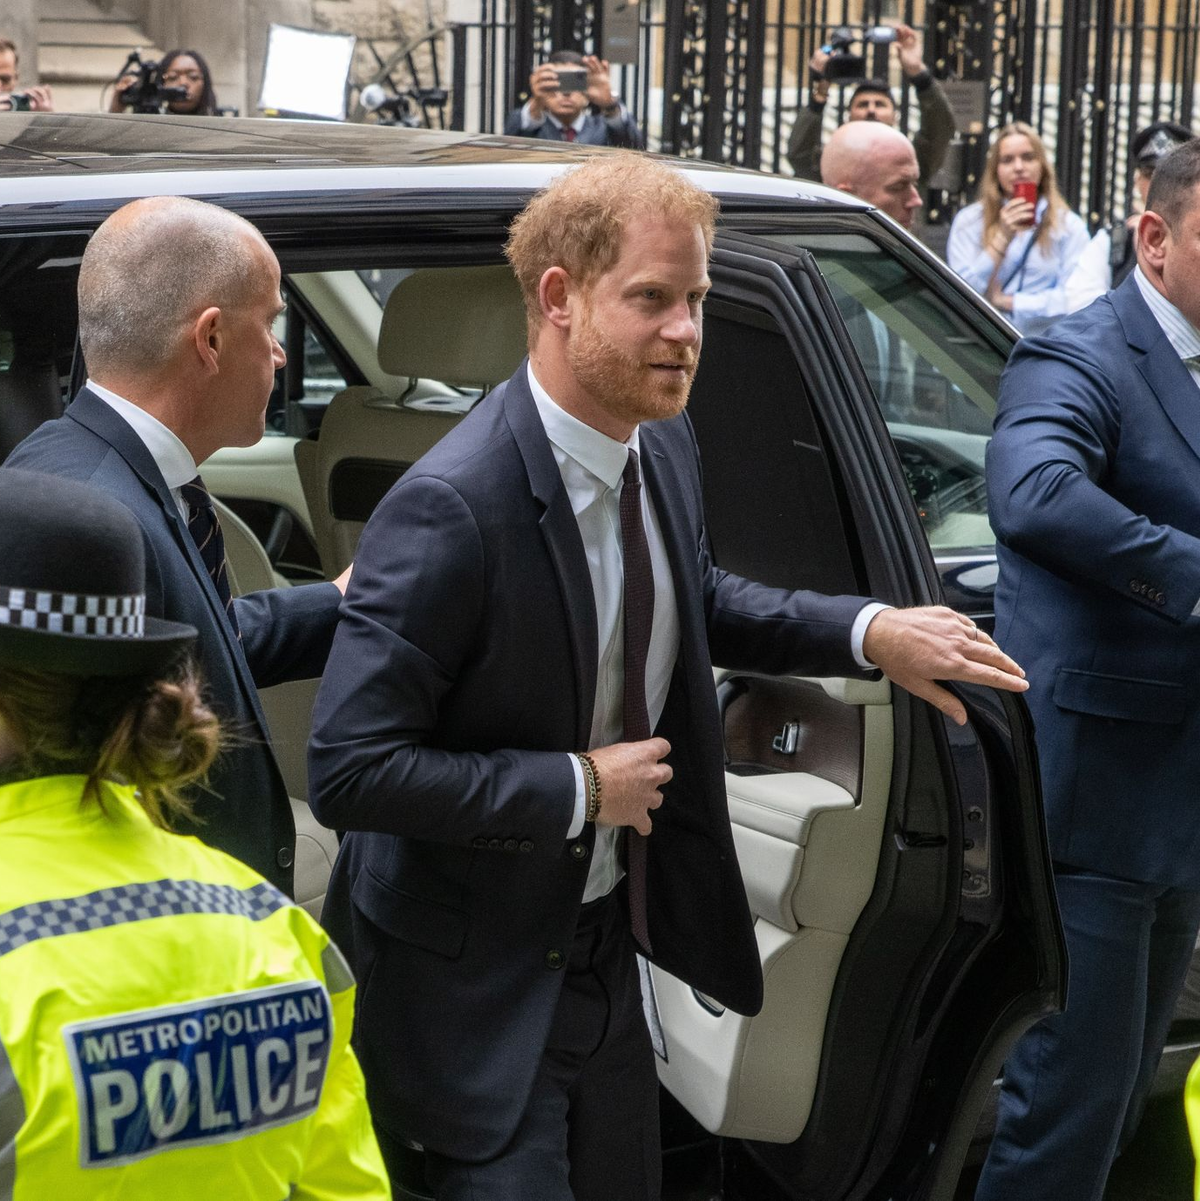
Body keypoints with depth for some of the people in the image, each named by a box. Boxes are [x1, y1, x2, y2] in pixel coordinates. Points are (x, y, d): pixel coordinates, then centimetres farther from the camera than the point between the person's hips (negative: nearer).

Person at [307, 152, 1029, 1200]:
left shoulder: (663, 450, -3)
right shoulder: (449, 509, -28)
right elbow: (349, 771, -28)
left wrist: (869, 632, 2)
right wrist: (579, 788, -23)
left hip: (608, 942, 8)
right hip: (475, 984, -8)